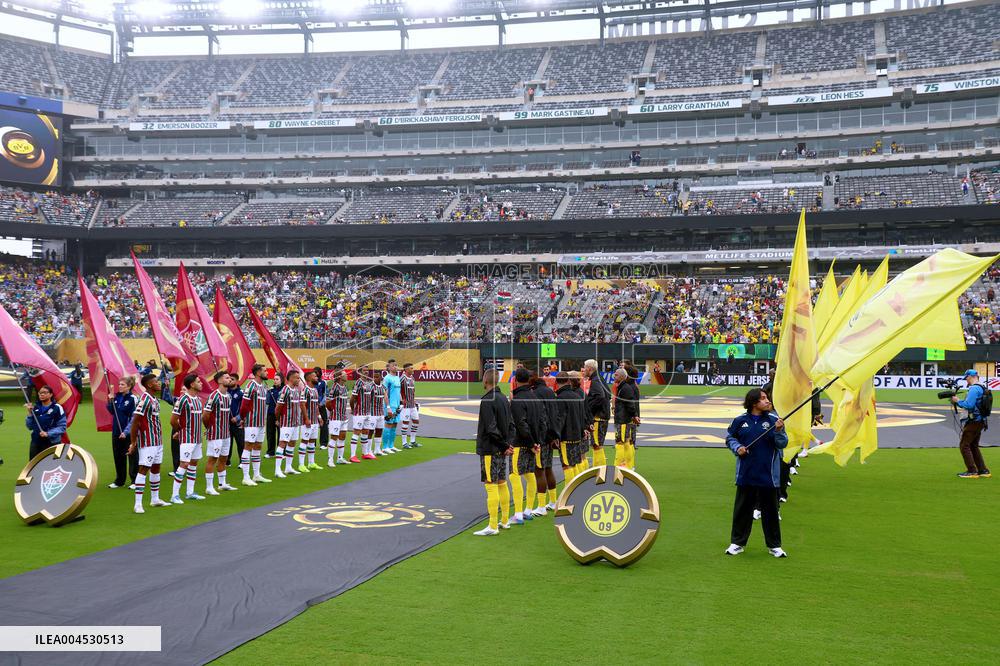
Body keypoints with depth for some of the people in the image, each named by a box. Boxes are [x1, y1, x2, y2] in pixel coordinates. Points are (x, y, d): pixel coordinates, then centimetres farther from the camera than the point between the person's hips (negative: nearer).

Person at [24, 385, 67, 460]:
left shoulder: (57, 408, -6)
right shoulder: (35, 408, 9)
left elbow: (62, 427, -8)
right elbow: (29, 427, 10)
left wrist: (48, 433, -19)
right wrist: (30, 413, -2)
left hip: (52, 443, -5)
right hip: (36, 443, 5)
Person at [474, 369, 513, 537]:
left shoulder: (487, 400, -16)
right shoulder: (504, 399, 11)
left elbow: (491, 428, -21)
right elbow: (510, 424, 13)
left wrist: (505, 445, -11)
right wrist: (507, 444, 5)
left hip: (489, 449, -9)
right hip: (501, 449, 9)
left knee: (491, 486, -6)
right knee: (501, 484, 16)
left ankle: (493, 527, -4)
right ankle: (505, 521, 24)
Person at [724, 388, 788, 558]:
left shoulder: (773, 420, -3)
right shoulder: (740, 421, -1)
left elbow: (782, 444, -5)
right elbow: (730, 438, 11)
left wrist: (779, 431, -22)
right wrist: (737, 448, -7)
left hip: (768, 475, -1)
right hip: (746, 474, 1)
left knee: (770, 510, 8)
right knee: (742, 509, 10)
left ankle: (774, 546, 20)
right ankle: (737, 543, 22)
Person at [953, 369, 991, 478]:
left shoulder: (974, 389, -17)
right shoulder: (981, 388, 15)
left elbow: (969, 405, -24)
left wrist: (958, 401, -10)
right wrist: (959, 401, 11)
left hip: (973, 422, -10)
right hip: (980, 421, 10)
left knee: (964, 445, -4)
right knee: (974, 446, 16)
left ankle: (972, 471, -5)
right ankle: (983, 471, 16)